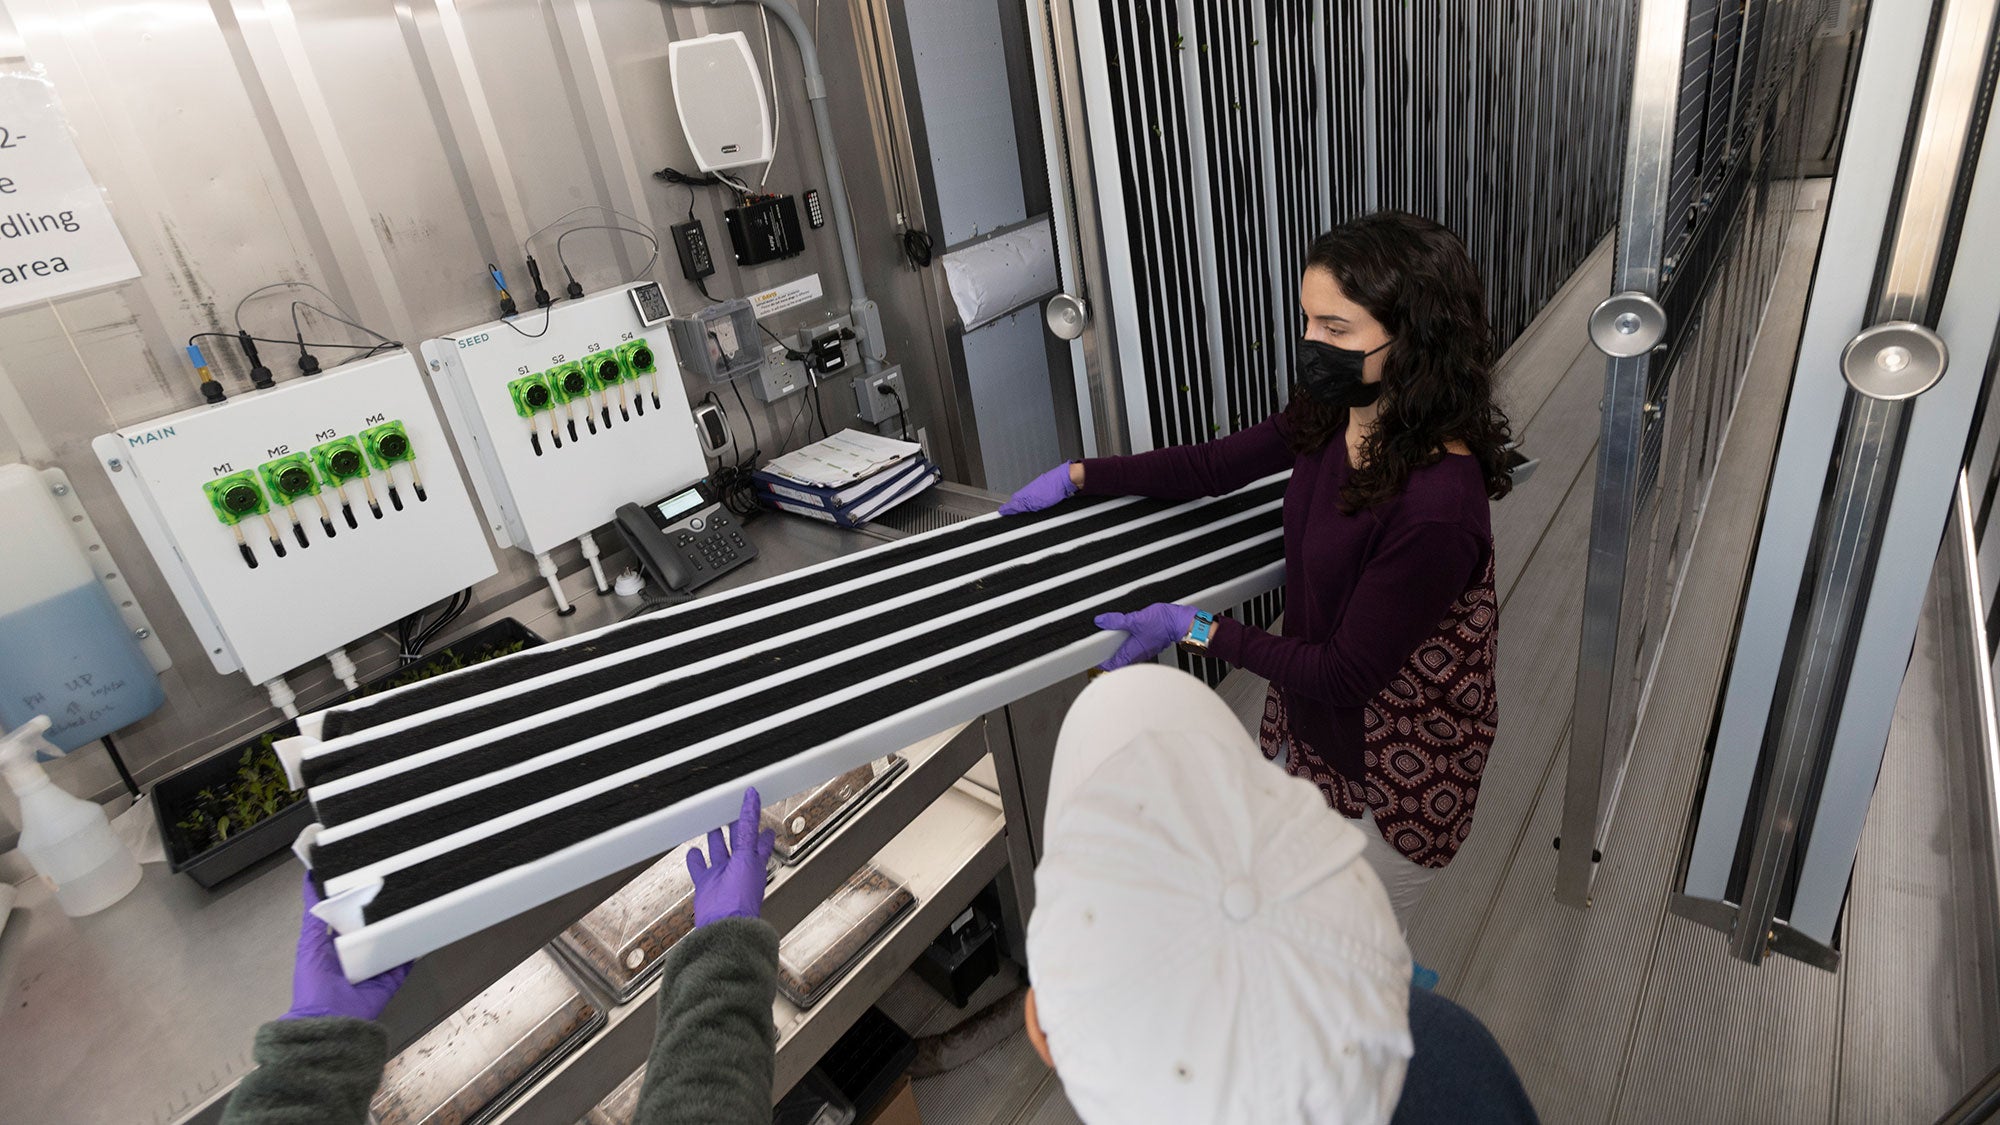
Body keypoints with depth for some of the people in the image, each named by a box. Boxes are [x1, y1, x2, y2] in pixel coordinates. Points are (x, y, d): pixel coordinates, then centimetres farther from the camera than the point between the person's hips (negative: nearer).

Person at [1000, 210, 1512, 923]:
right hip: (1304, 706, 8)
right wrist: (1079, 476, 3)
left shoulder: (1438, 504, -34)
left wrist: (1197, 629, -22)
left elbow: (1347, 674, -26)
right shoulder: (1331, 415, -10)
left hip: (1391, 772, -8)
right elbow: (1213, 467, 4)